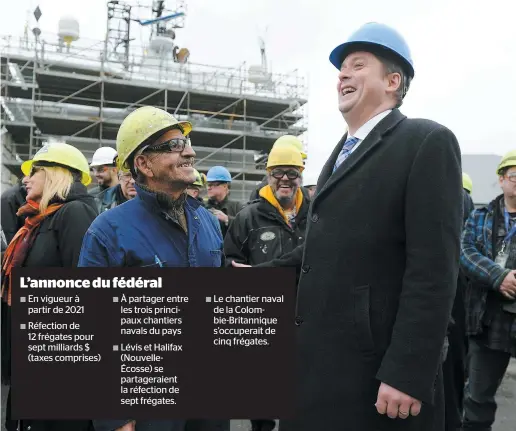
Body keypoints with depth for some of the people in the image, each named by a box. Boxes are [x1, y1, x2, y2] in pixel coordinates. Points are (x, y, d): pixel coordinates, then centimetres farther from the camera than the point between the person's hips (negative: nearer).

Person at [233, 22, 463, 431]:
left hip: (374, 366, -8)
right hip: (321, 355, 8)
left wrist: (407, 373, -21)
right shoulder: (343, 152, 16)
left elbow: (433, 270, -18)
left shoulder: (427, 142, -11)